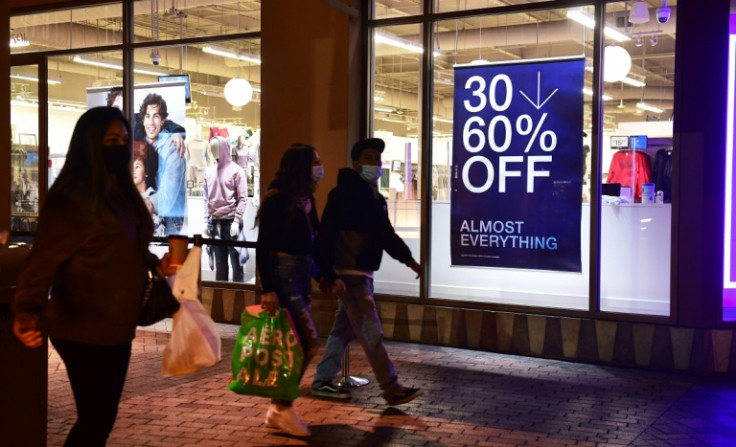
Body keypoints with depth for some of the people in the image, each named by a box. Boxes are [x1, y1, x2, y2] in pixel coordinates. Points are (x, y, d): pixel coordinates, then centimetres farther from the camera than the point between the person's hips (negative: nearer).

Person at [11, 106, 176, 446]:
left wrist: (156, 264, 5)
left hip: (116, 327, 9)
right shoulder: (71, 196, -18)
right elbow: (42, 261, -25)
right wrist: (27, 311, -39)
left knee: (103, 416, 18)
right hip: (84, 331, -9)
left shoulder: (120, 192, 10)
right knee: (95, 419, -1)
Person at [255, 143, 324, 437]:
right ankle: (281, 409, -1)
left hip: (302, 275, 9)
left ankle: (280, 407, 19)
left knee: (296, 346, 10)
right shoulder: (277, 199, -12)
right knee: (309, 344, -11)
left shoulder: (306, 200, 12)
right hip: (282, 275, -8)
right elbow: (263, 246, -15)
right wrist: (267, 289, -20)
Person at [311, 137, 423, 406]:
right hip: (348, 274, -10)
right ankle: (392, 390, -1)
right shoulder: (343, 194, -13)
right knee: (371, 332, -6)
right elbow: (326, 236, -18)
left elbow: (386, 234, 23)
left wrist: (408, 259, 14)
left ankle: (323, 381, 26)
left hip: (363, 273, 10)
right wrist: (330, 275, -23)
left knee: (344, 329, 15)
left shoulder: (375, 198, 16)